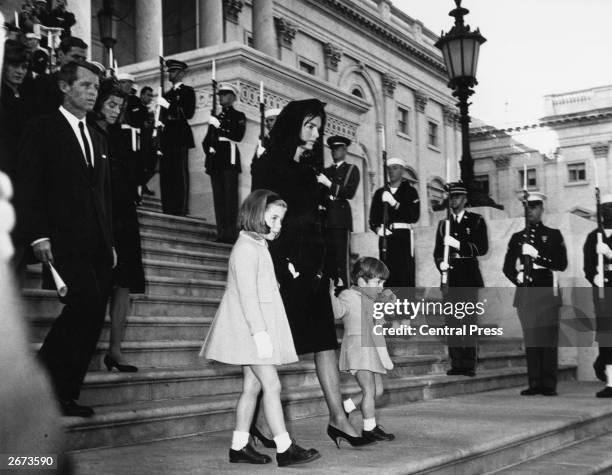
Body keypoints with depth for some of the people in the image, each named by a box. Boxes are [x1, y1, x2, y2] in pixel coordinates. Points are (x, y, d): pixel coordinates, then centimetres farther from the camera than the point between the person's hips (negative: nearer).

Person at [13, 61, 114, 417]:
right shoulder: (44, 130, 3)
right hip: (65, 242, -7)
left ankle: (67, 396, 8)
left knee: (93, 316, 0)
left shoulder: (98, 139, 23)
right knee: (86, 301, -21)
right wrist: (38, 236, -14)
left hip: (98, 245, 7)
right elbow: (28, 185, -4)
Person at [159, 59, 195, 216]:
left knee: (180, 173, -9)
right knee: (166, 173, 3)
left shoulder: (187, 91, 4)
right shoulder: (167, 94, 25)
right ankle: (168, 209, 5)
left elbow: (188, 113, -8)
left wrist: (170, 108, -14)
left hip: (180, 136, -7)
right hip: (167, 137, 7)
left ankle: (180, 209, -9)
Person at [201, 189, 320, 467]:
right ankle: (284, 449, -5)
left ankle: (239, 447, 14)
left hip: (257, 330, 10)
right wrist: (259, 332, -25)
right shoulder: (246, 248, -13)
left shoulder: (258, 247, 18)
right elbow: (247, 294, -20)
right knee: (272, 385, -9)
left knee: (252, 386, 9)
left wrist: (261, 332, 15)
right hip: (252, 329, -10)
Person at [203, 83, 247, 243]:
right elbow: (206, 140, 24)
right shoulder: (215, 118, 25)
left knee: (230, 196, -11)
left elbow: (238, 136, -11)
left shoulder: (238, 116, 6)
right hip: (215, 161, 6)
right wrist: (209, 148, 3)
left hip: (230, 159, -6)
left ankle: (231, 234, -14)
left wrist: (219, 126, -13)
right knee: (218, 197, 2)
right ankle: (221, 233, 2)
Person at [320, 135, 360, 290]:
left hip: (341, 216, -4)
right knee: (328, 257, -3)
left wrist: (329, 184, -7)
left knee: (342, 258, -11)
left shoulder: (352, 169, 11)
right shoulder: (326, 171, 24)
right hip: (326, 218, 4)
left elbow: (349, 193, -2)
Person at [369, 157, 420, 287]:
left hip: (403, 236, -3)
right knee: (387, 273, -4)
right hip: (385, 236, 3)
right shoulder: (380, 192, 19)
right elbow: (373, 217, 17)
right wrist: (377, 228, -4)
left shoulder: (410, 191, 8)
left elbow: (414, 216, -5)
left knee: (405, 274, -11)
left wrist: (395, 204, -13)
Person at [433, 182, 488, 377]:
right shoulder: (443, 223, 16)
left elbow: (482, 248, -5)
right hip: (450, 277, 3)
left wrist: (458, 244, -15)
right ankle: (456, 364, 8)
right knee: (451, 321, 2)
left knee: (469, 321, -5)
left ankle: (469, 365, -1)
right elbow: (437, 251, 14)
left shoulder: (476, 220, 5)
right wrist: (440, 263, -6)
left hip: (469, 277, -3)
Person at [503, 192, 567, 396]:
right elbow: (507, 266, 15)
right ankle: (534, 384, 4)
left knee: (549, 340, -6)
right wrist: (517, 277, -5)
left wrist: (537, 256, -11)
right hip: (525, 293, 2)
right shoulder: (517, 237, 15)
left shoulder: (554, 235, 9)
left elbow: (562, 264, -1)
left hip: (547, 292, -2)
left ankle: (549, 385, -2)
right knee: (531, 340, 1)